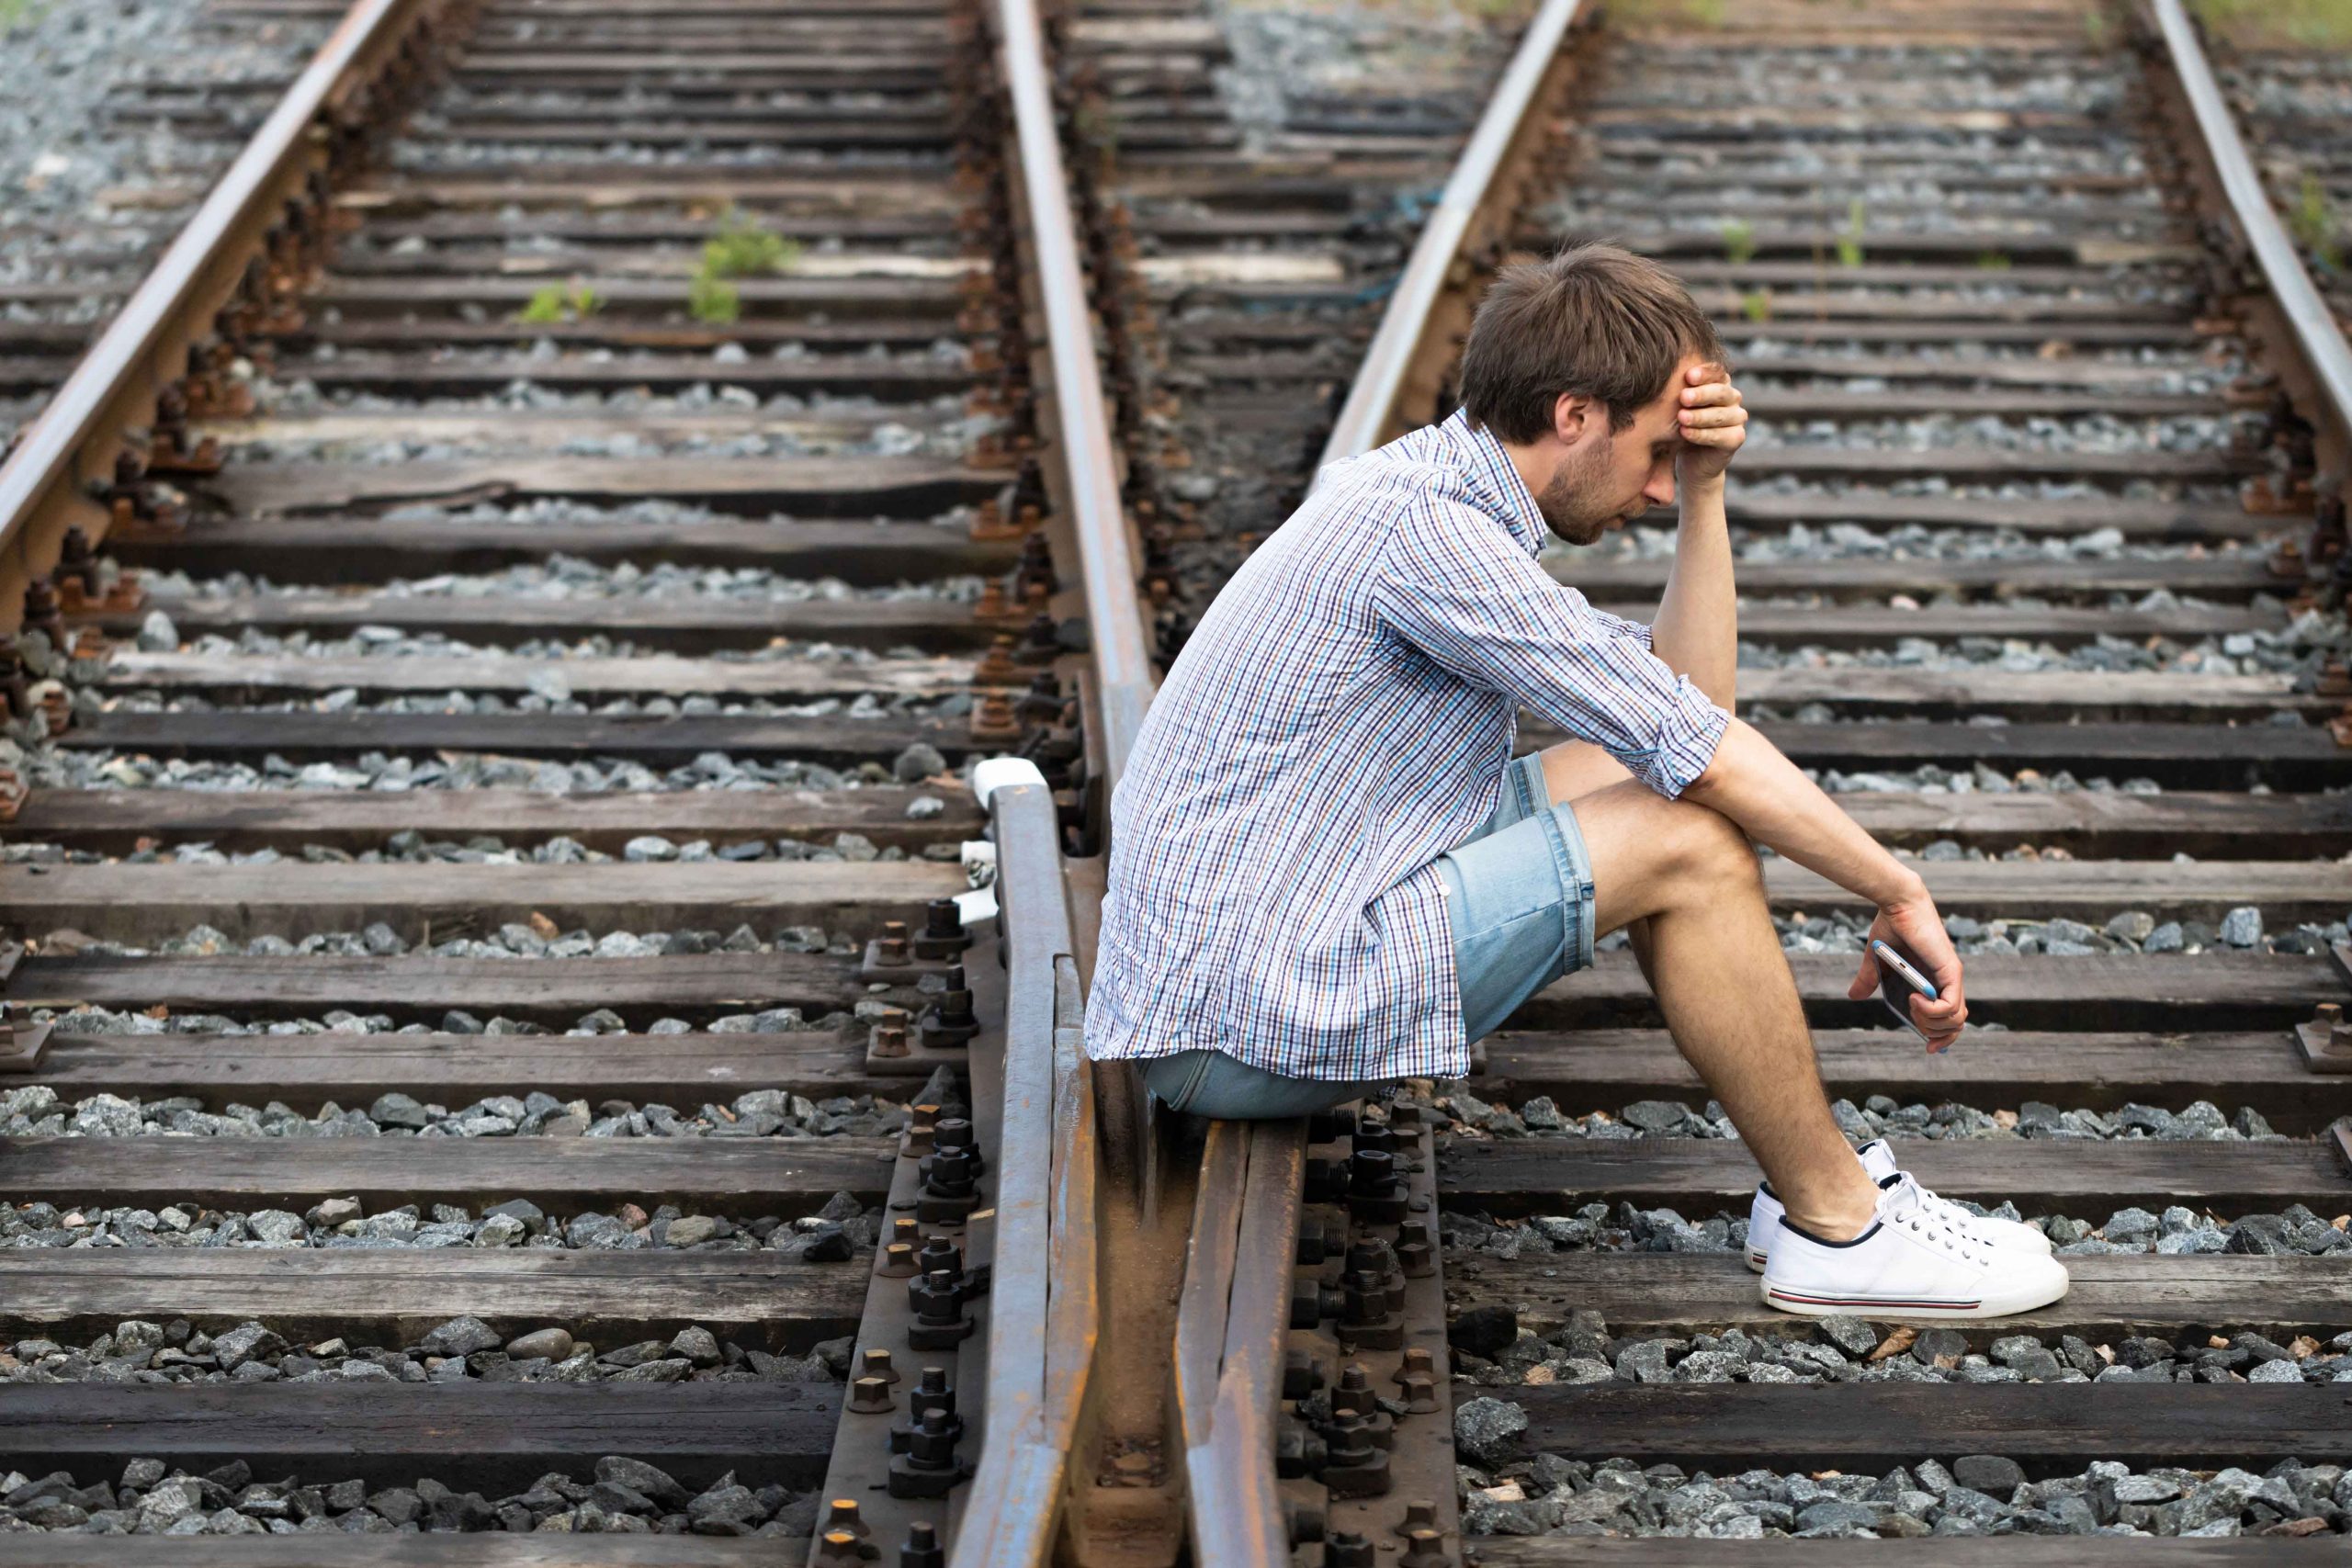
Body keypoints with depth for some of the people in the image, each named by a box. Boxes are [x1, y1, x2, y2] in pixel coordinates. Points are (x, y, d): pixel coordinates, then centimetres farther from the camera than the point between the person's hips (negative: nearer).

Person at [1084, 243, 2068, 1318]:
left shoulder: (1441, 496, 12)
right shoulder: (1422, 528, -20)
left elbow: (1683, 701, 16)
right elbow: (1699, 751, -18)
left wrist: (1703, 491, 6)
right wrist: (1900, 892, -9)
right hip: (1248, 1023, -11)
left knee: (1618, 774, 15)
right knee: (1691, 841, -14)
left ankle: (1812, 1179, 14)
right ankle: (1839, 1229, 3)